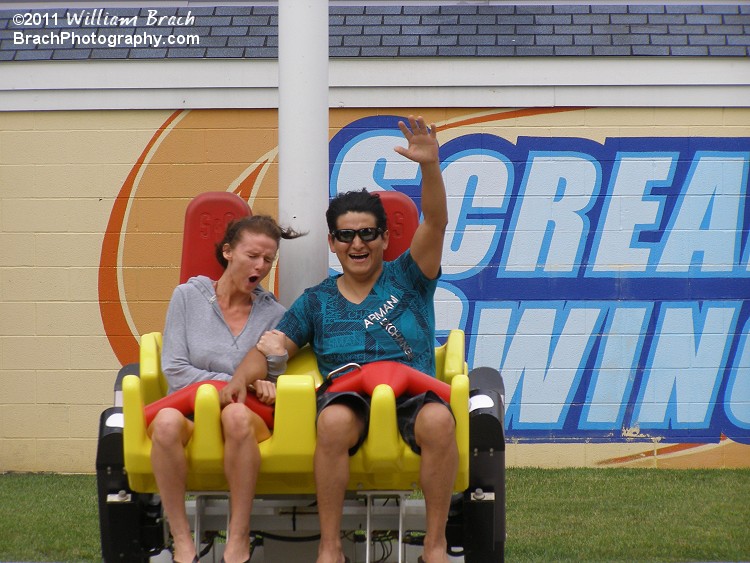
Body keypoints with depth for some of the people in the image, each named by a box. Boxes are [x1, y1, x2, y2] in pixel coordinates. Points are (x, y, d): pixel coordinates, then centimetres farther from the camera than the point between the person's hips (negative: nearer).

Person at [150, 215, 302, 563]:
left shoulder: (274, 315, 12)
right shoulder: (188, 296, 8)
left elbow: (268, 393, 12)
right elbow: (174, 371, -1)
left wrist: (273, 360, -9)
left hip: (246, 417, 1)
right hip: (190, 409, 0)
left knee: (237, 414, -38)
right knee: (167, 420, -38)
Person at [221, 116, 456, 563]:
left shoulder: (407, 279, 15)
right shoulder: (318, 301, 21)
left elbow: (435, 224, 1)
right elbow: (273, 345, 14)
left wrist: (430, 166, -17)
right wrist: (240, 378, -8)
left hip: (413, 391, -1)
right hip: (347, 394, 1)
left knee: (438, 421, -36)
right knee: (334, 421, -37)